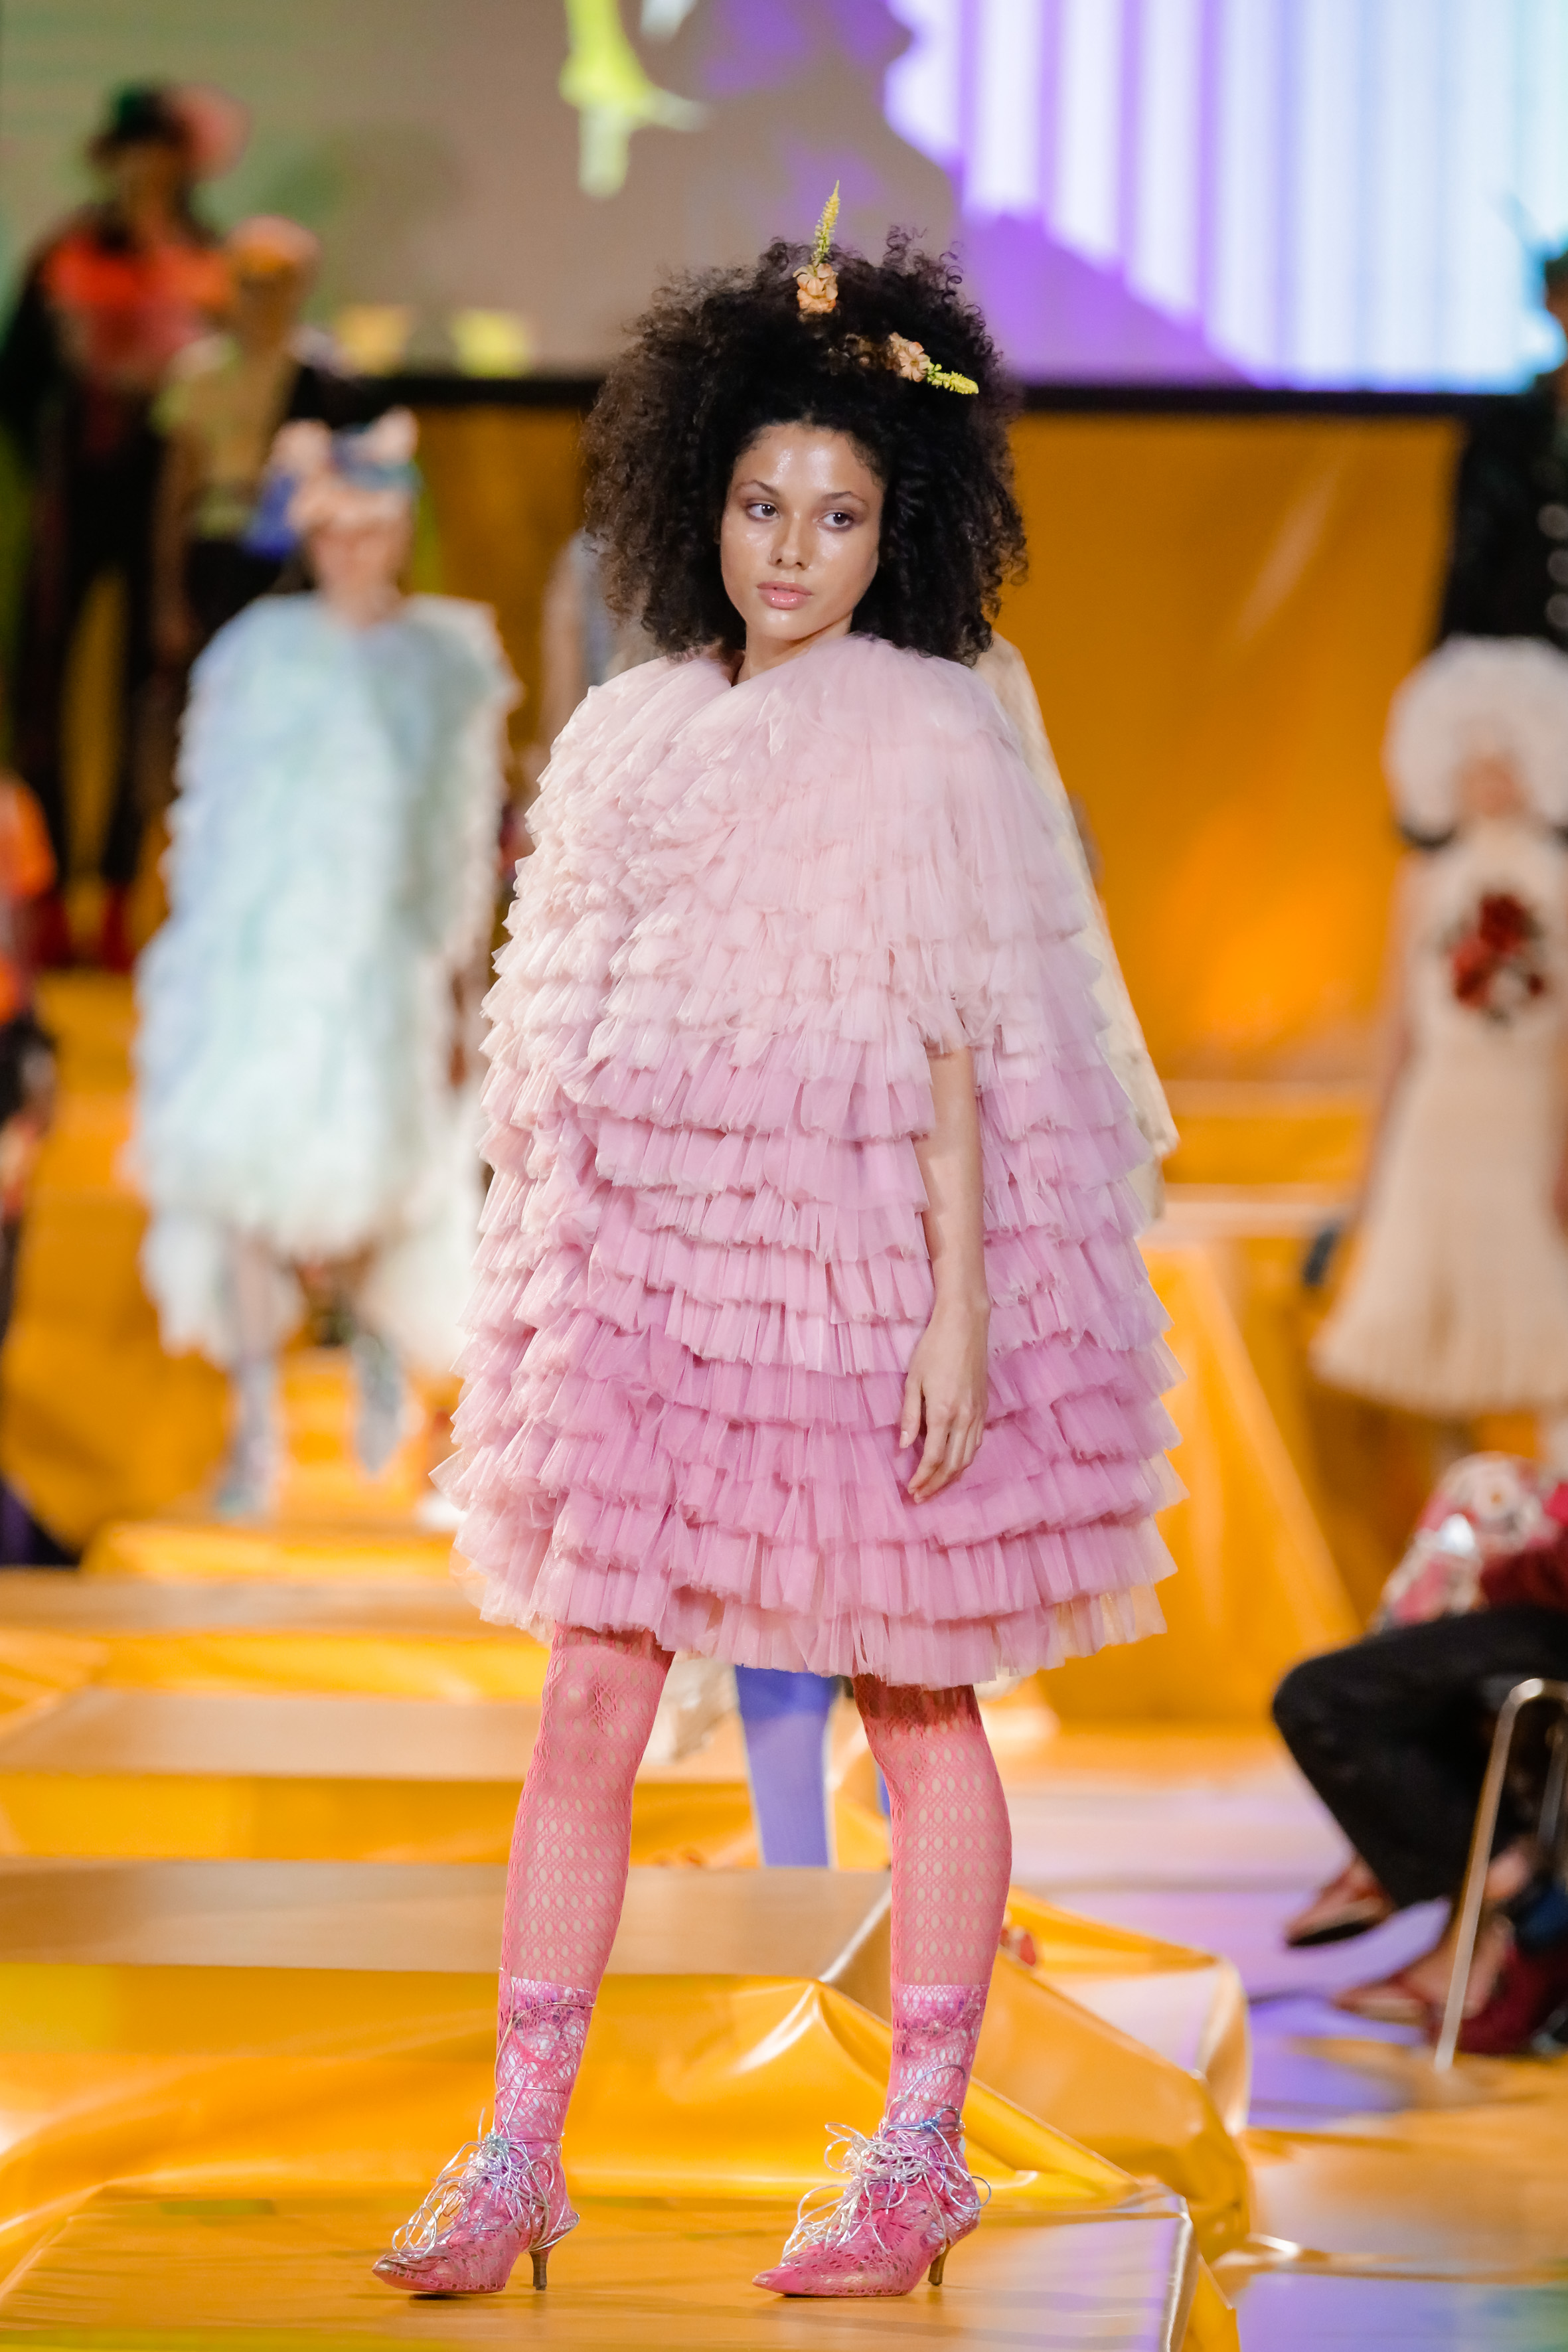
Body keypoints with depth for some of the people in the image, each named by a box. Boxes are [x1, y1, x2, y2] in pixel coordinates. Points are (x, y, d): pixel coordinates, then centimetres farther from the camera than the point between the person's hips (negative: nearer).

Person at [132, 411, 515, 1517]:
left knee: (354, 1191, -10)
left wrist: (463, 997, 3)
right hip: (257, 959, 1)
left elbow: (470, 843, 5)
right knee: (245, 1182, -7)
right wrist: (190, 973, 6)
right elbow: (206, 820, 9)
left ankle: (382, 1322, 25)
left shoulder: (452, 658, 4)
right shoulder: (257, 652, 6)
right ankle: (256, 1426, 4)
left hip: (387, 967, -1)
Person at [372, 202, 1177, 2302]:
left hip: (859, 1262, -4)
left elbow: (962, 1046, -8)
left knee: (915, 1701, 6)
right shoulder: (628, 735, 9)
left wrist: (960, 1304, -14)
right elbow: (557, 1029, 13)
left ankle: (919, 2155, 16)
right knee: (588, 1704, 1)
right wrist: (536, 1289, 11)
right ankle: (517, 2154, 6)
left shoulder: (932, 741, -5)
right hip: (640, 1262, 4)